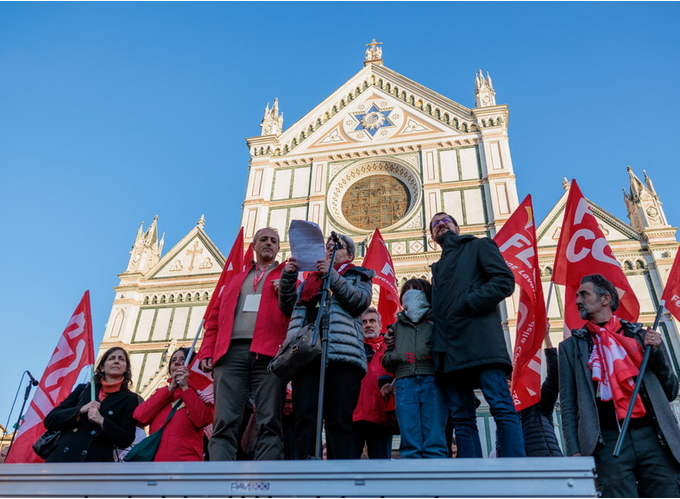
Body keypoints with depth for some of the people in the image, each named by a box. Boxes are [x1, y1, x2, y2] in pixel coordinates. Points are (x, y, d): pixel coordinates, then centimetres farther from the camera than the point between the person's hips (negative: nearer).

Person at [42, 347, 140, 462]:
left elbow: (126, 440, -1)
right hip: (61, 458, 3)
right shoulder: (83, 389, 13)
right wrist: (80, 410, -7)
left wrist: (102, 421, -14)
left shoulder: (129, 399, 5)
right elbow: (49, 421, 9)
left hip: (96, 461, -3)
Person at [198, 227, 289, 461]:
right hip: (231, 352, 3)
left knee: (269, 424, -9)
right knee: (224, 423, -7)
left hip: (268, 353, -2)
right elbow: (214, 319, 22)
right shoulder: (236, 280, 30)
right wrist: (207, 352, 9)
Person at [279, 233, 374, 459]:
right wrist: (287, 276, 6)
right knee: (304, 417, -8)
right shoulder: (310, 278, 31)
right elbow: (288, 307, 21)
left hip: (342, 350, -3)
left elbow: (361, 301, 0)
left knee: (339, 418, -8)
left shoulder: (357, 276, 21)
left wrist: (332, 275, -7)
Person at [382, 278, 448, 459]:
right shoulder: (397, 325, 29)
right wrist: (395, 356, 3)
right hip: (404, 381, 3)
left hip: (432, 378, -2)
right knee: (410, 442, -5)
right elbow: (386, 357, 25)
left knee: (434, 443, -10)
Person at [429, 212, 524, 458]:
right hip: (449, 349, 6)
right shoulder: (438, 268, 32)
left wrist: (468, 304, -11)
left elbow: (505, 280, 0)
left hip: (479, 337, -6)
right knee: (462, 419, -1)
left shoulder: (479, 246, 16)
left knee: (502, 407, -13)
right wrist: (437, 346, 10)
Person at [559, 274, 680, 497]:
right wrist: (574, 451, -4)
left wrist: (657, 351, 1)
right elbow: (569, 406, 7)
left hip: (652, 436, 1)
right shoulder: (572, 346, 12)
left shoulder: (640, 335, 15)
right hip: (609, 442, -1)